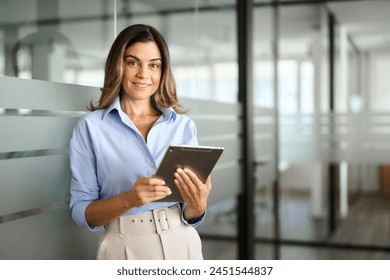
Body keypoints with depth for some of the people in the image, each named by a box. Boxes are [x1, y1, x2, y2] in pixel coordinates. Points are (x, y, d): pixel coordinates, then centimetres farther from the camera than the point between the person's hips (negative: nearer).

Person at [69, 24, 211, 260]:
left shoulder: (184, 125, 1)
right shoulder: (90, 127, -5)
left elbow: (190, 216, 5)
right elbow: (81, 211, -6)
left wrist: (197, 206, -17)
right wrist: (128, 199, -23)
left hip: (182, 243, 3)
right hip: (125, 248, -2)